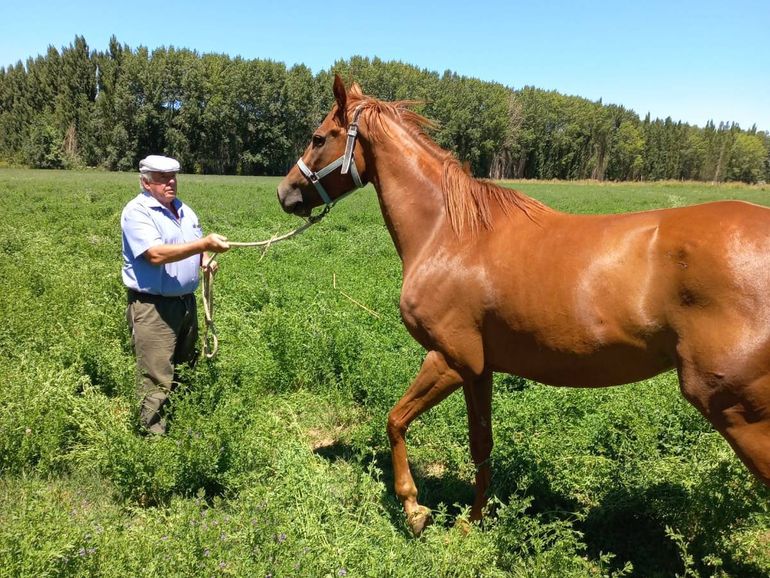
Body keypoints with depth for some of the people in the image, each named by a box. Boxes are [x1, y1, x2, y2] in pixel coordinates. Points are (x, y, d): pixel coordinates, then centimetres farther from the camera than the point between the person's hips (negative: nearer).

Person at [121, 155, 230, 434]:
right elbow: (156, 254, -26)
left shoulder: (183, 209, 13)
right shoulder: (137, 211, -12)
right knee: (157, 381, -4)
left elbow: (195, 248, 24)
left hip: (186, 302, 8)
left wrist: (205, 260, -1)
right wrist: (204, 244, -32)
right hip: (153, 307, -8)